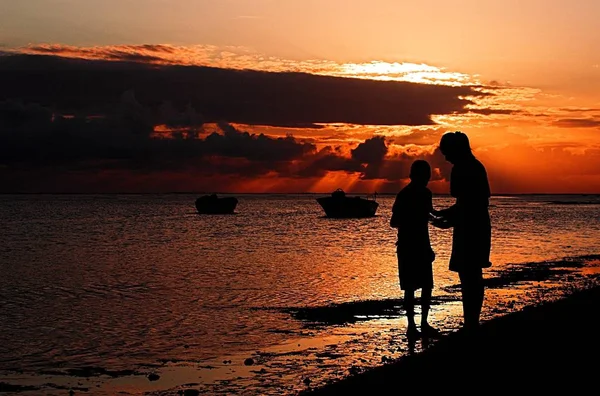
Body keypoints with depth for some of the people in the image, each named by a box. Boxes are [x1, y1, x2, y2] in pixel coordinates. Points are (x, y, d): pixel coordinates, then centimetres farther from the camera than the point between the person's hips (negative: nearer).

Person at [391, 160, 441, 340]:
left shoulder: (425, 193, 8)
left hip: (422, 247, 7)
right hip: (407, 247, -7)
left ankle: (424, 324, 13)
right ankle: (411, 326, 0)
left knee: (427, 286, 5)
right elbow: (394, 222, -14)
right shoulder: (404, 195, -12)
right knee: (410, 288, -4)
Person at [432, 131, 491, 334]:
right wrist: (446, 213, 23)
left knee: (467, 278, -7)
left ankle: (470, 324, -6)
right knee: (474, 276, 14)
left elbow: (464, 205, -20)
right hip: (480, 228, 10)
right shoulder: (477, 166, 14)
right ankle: (473, 323, 21)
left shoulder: (461, 169, -15)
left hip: (468, 231, -10)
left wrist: (450, 222, -6)